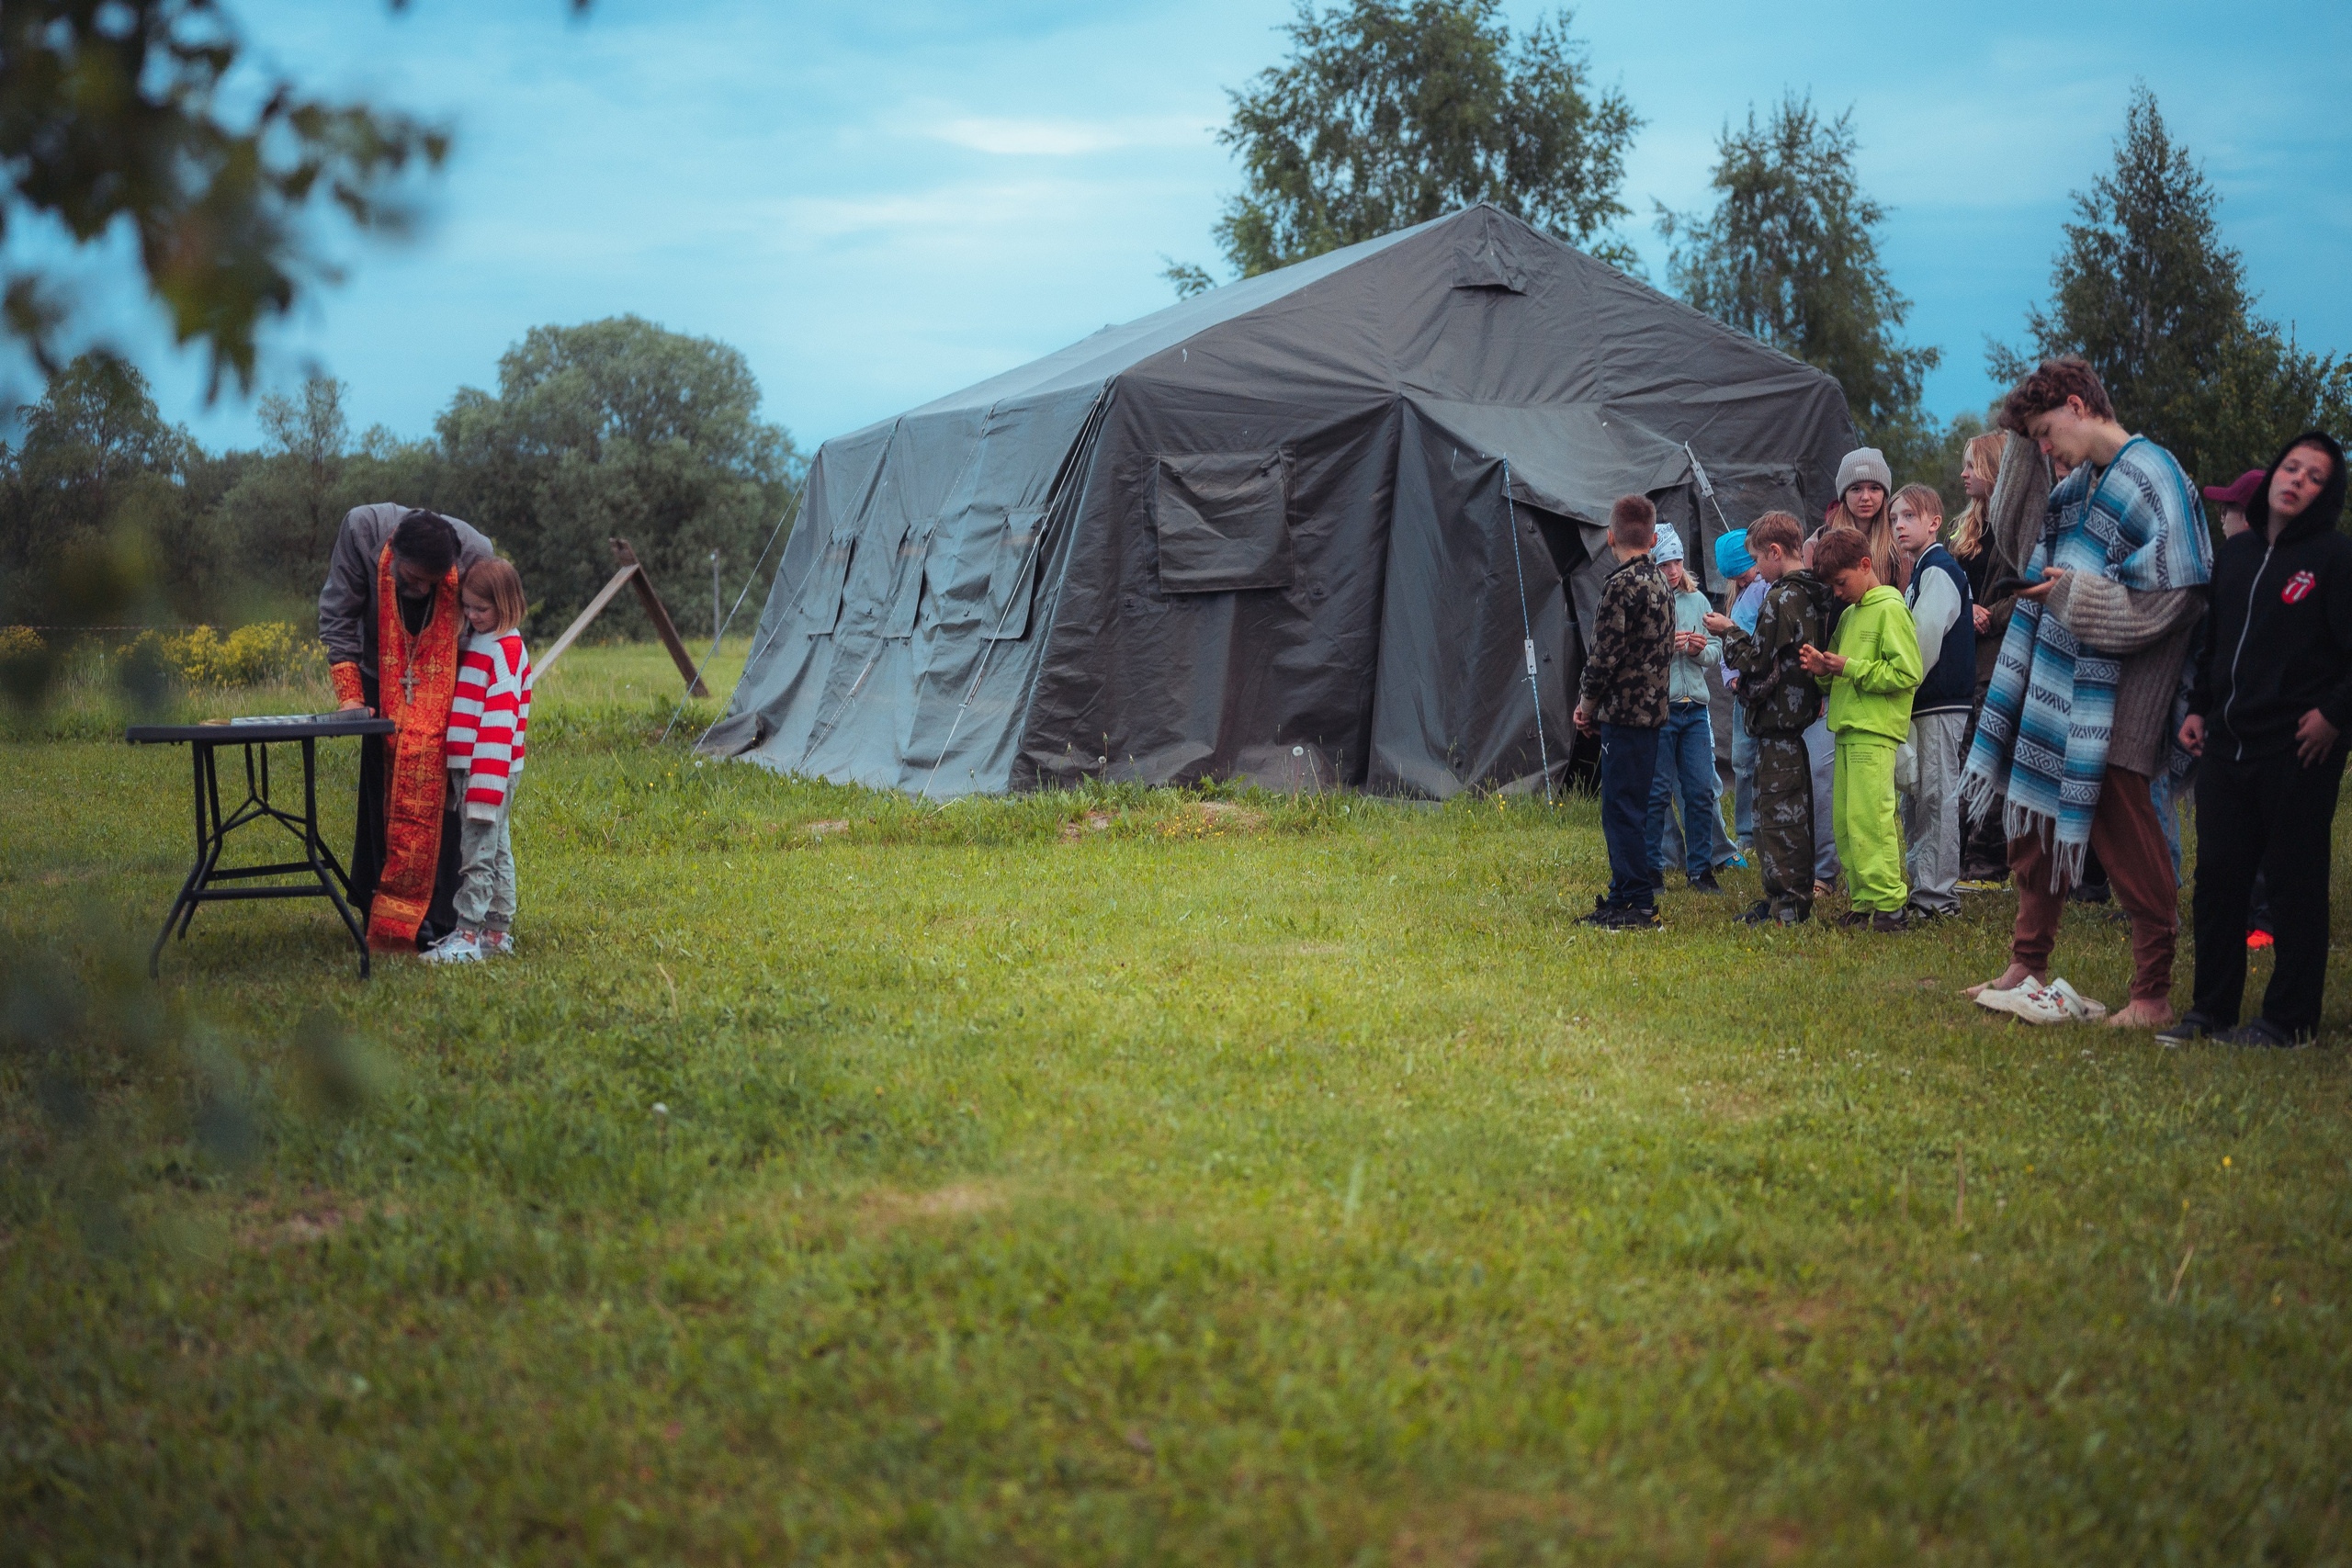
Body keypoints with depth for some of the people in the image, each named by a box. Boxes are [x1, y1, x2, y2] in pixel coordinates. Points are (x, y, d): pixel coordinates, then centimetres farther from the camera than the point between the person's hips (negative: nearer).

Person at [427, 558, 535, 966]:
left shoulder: (505, 651, -14)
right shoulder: (475, 641, 15)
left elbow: (499, 722, -19)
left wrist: (485, 785, -22)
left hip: (490, 766, -9)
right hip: (467, 764, 10)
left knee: (478, 853, -7)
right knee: (496, 851, 14)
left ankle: (468, 935, -5)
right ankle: (498, 932, 21)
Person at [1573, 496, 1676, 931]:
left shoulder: (1622, 585, -15)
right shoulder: (1659, 584, 14)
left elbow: (1605, 656, -17)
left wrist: (1587, 705, -1)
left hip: (1624, 713, -9)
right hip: (1651, 710, 9)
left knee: (1622, 810, -5)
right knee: (1627, 809, 14)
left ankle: (1638, 906, -4)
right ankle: (1622, 898, 20)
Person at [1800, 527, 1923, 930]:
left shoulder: (1890, 610, -6)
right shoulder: (1848, 616, 20)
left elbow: (1907, 673, -14)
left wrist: (1849, 667, -14)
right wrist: (1822, 669, 3)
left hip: (1875, 733, -9)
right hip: (1847, 731, 9)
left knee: (1868, 818, -13)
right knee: (1845, 822, 6)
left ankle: (1889, 906, -11)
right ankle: (1863, 901, 11)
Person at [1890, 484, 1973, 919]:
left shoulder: (1938, 570, -12)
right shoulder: (1922, 570, 20)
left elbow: (1924, 642, -19)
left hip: (1939, 704, -10)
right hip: (1922, 703, 10)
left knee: (1935, 795, -9)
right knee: (1915, 798, 12)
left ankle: (1936, 897, -7)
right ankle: (1924, 888, 18)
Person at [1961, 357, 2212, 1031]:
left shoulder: (2151, 480, -13)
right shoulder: (2078, 484, 12)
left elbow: (2169, 598, -19)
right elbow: (2025, 547, 30)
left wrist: (2071, 592, -16)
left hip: (2114, 707, -9)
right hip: (2058, 691, 9)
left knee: (2125, 840, -4)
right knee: (2036, 823, 14)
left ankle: (2154, 994, 5)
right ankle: (2029, 968, 28)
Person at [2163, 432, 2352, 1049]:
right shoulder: (2236, 552, 14)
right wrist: (2198, 707, 14)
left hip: (2299, 750, -6)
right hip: (2227, 744, 7)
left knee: (2295, 883, 1)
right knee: (2217, 876, 9)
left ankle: (2289, 1020, 8)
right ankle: (2211, 1009, 18)